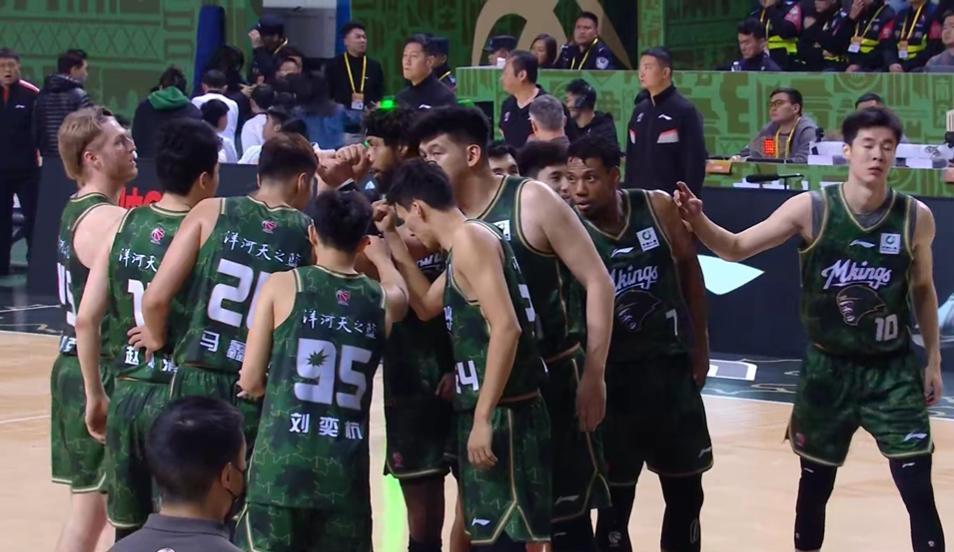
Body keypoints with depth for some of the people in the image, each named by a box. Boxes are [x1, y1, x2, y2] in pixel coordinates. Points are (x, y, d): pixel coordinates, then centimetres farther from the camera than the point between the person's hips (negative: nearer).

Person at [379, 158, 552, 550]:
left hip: (502, 414, -10)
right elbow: (427, 305, 33)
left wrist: (483, 418, -24)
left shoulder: (470, 239, -13)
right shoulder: (463, 246, 18)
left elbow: (506, 327, -23)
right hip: (490, 412, 10)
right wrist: (392, 239, 27)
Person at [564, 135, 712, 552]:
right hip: (612, 376, -3)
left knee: (686, 493, 13)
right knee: (615, 501, 4)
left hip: (670, 366, 3)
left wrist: (699, 345, 9)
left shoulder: (658, 209, -6)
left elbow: (689, 271, 7)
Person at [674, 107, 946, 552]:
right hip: (827, 368, 0)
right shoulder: (811, 209, -12)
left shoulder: (916, 218, -8)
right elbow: (736, 248, -6)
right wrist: (697, 220, -25)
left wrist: (933, 361, 9)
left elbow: (923, 290, 8)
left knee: (918, 490, -5)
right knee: (814, 487, 12)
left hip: (893, 370, 0)